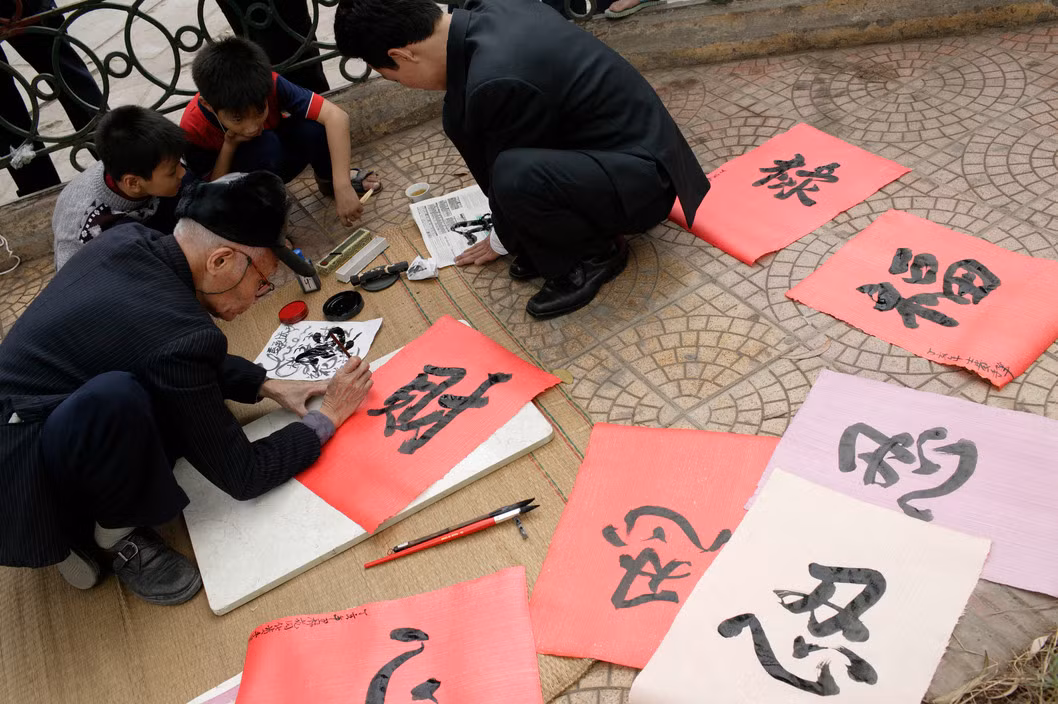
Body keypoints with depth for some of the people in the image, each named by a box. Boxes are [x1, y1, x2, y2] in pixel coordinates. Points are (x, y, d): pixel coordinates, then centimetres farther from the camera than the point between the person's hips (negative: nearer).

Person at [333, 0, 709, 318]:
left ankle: (595, 253, -4)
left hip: (640, 179, -9)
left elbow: (511, 172, -13)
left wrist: (502, 241, 8)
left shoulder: (497, 80, -29)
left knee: (517, 177, -34)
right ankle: (553, 241, 10)